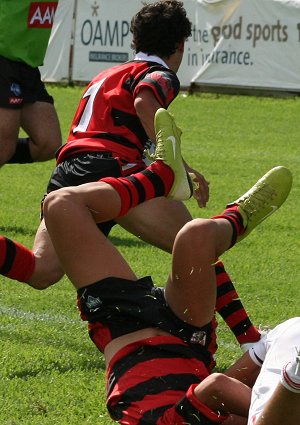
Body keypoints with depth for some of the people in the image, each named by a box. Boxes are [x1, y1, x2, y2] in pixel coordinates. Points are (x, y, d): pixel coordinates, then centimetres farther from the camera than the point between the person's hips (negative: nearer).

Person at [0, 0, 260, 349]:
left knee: (41, 271, -7)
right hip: (112, 167, -7)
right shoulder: (159, 75, 10)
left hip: (67, 172, 7)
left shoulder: (109, 74, 35)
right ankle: (249, 338, -14)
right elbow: (145, 103, -13)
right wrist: (180, 167, -15)